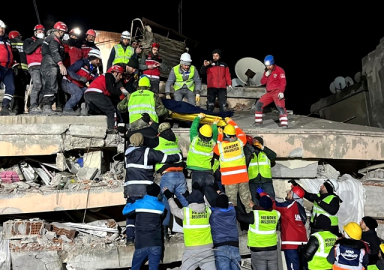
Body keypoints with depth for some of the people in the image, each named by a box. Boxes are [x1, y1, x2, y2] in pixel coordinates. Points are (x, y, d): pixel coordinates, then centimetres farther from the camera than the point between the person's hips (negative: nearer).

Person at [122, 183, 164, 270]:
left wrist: (129, 202, 29)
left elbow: (125, 212, 11)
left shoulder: (138, 203, -3)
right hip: (155, 244, 1)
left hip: (141, 244, -1)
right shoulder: (161, 206, 3)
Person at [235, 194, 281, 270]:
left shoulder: (255, 215, -17)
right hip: (272, 249, 4)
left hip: (258, 250, -4)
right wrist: (254, 206, 25)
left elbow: (240, 216, -9)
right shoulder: (275, 214, -4)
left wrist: (235, 207, 8)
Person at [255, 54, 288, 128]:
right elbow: (262, 82, 10)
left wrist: (281, 92, -23)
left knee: (280, 107, -23)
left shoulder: (279, 70, -6)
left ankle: (284, 124, -22)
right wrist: (266, 75, -6)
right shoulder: (266, 71, 15)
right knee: (259, 104, 3)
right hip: (269, 92, 7)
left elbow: (283, 82, -12)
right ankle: (258, 122, 13)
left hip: (277, 92, -7)